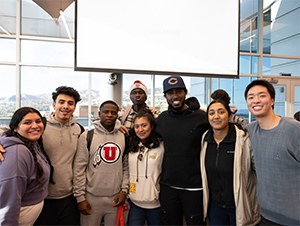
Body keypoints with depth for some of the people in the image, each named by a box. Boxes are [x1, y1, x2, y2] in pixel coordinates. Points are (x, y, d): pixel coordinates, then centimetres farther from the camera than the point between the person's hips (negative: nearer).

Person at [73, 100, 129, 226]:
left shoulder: (124, 137, 3)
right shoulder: (87, 136, -5)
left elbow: (126, 167, 6)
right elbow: (79, 169, -6)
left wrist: (124, 190, 0)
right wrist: (80, 197, -7)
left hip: (116, 198, 2)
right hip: (92, 197, -2)